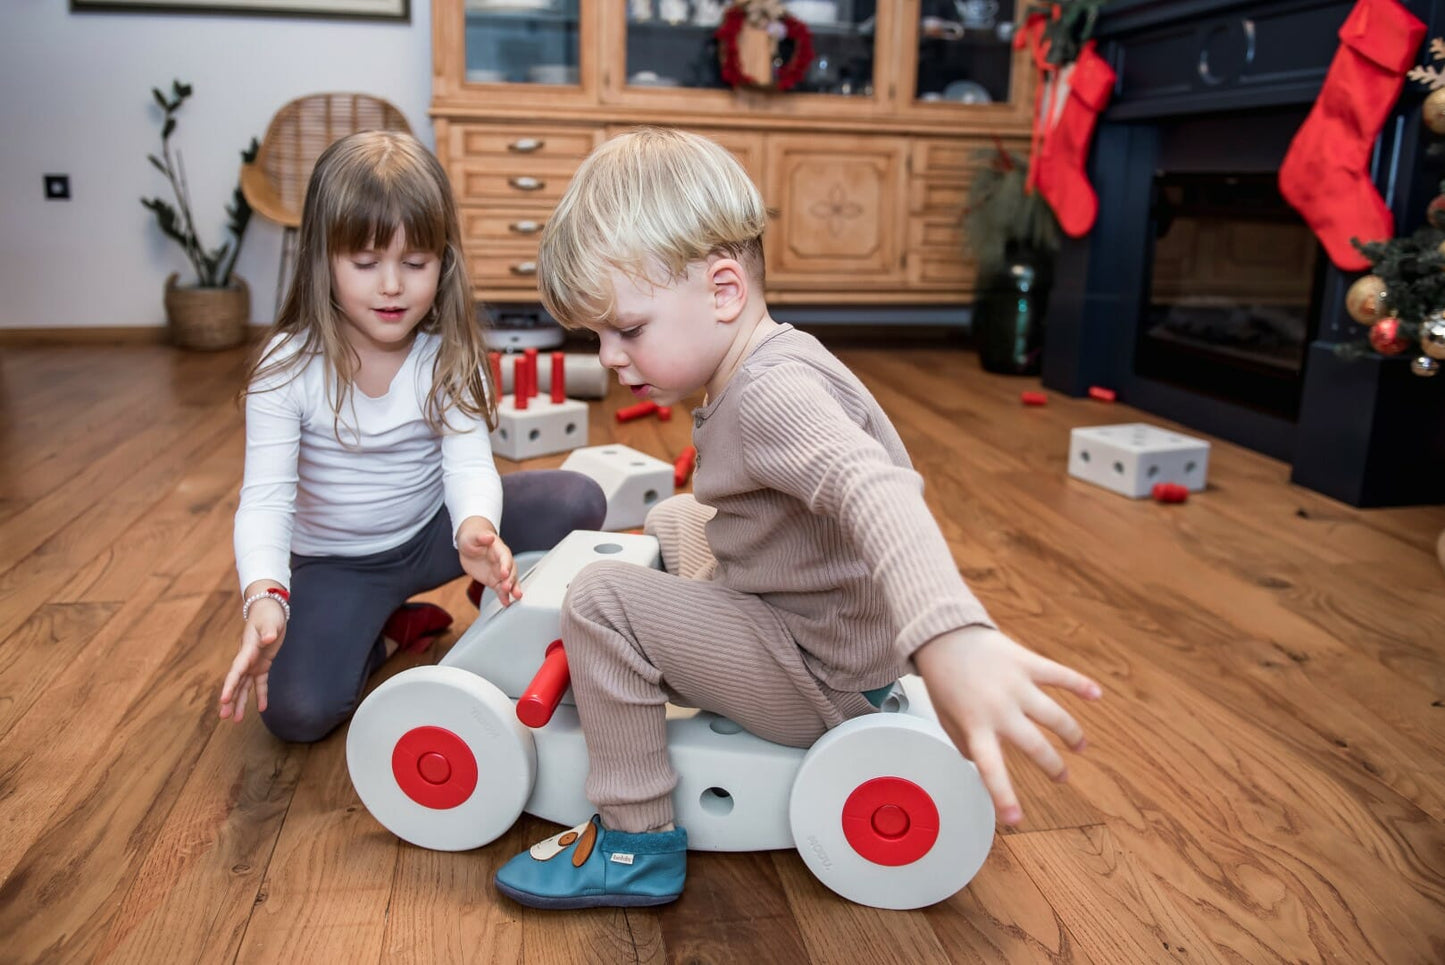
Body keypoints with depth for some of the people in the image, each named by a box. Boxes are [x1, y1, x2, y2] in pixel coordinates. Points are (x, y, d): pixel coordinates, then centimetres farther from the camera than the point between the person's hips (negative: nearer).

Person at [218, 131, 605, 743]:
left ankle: (501, 593, 7)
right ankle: (391, 631, 5)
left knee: (578, 501, -21)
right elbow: (265, 498, -25)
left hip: (431, 533, 1)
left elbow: (470, 464, -23)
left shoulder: (450, 358, -12)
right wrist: (264, 598, -45)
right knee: (293, 711, -25)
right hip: (334, 563, -1)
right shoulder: (287, 368, -17)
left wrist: (475, 528, -49)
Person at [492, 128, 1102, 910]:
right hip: (804, 613, 10)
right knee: (671, 521, 24)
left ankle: (635, 845, -7)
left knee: (600, 600, -19)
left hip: (819, 679, -10)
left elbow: (875, 493, -49)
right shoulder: (768, 370, 2)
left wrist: (952, 639, -66)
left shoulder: (772, 395, -29)